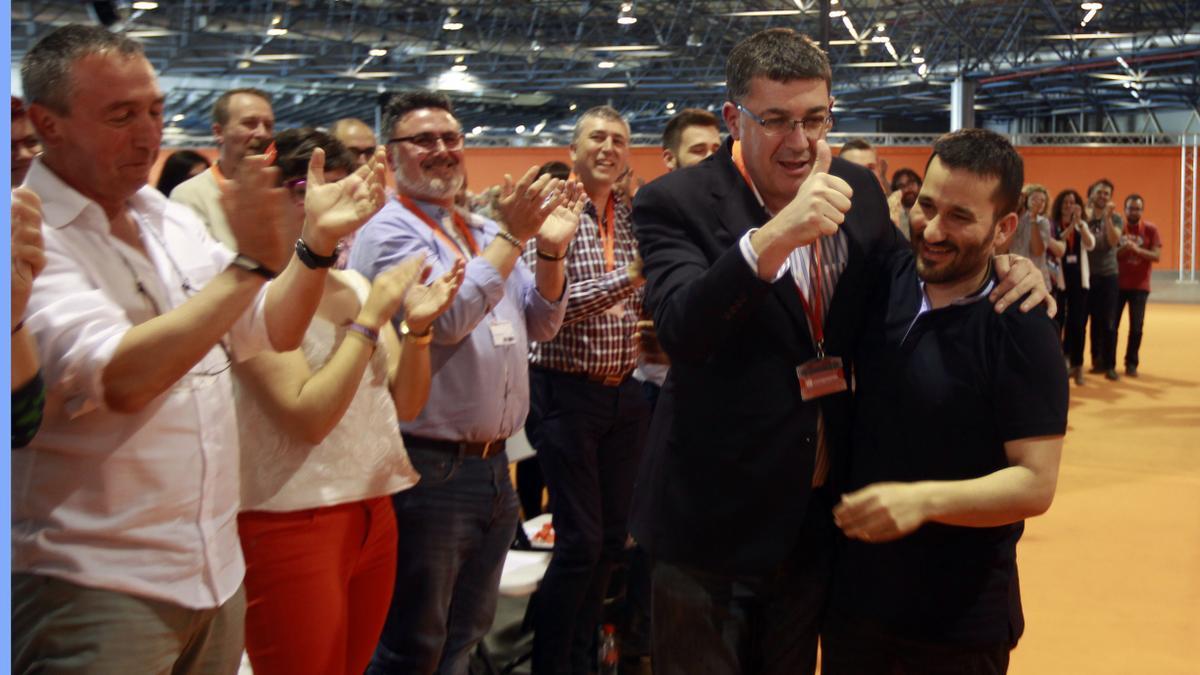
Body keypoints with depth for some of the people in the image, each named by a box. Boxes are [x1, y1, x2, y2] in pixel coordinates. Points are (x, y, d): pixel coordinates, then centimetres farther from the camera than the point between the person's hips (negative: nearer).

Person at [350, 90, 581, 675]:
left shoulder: (486, 233, 13)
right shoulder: (388, 232, -10)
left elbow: (540, 324, 13)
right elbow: (446, 317, -23)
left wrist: (551, 252, -4)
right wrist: (511, 237, -19)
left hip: (493, 464, 7)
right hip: (429, 467, -7)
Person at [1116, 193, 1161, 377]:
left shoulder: (1151, 229, -1)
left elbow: (1157, 256, -7)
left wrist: (1137, 249, -23)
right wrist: (1122, 250, -19)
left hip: (1140, 286, 0)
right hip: (1117, 284, 0)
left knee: (1136, 327, 0)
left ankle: (1131, 364, 10)